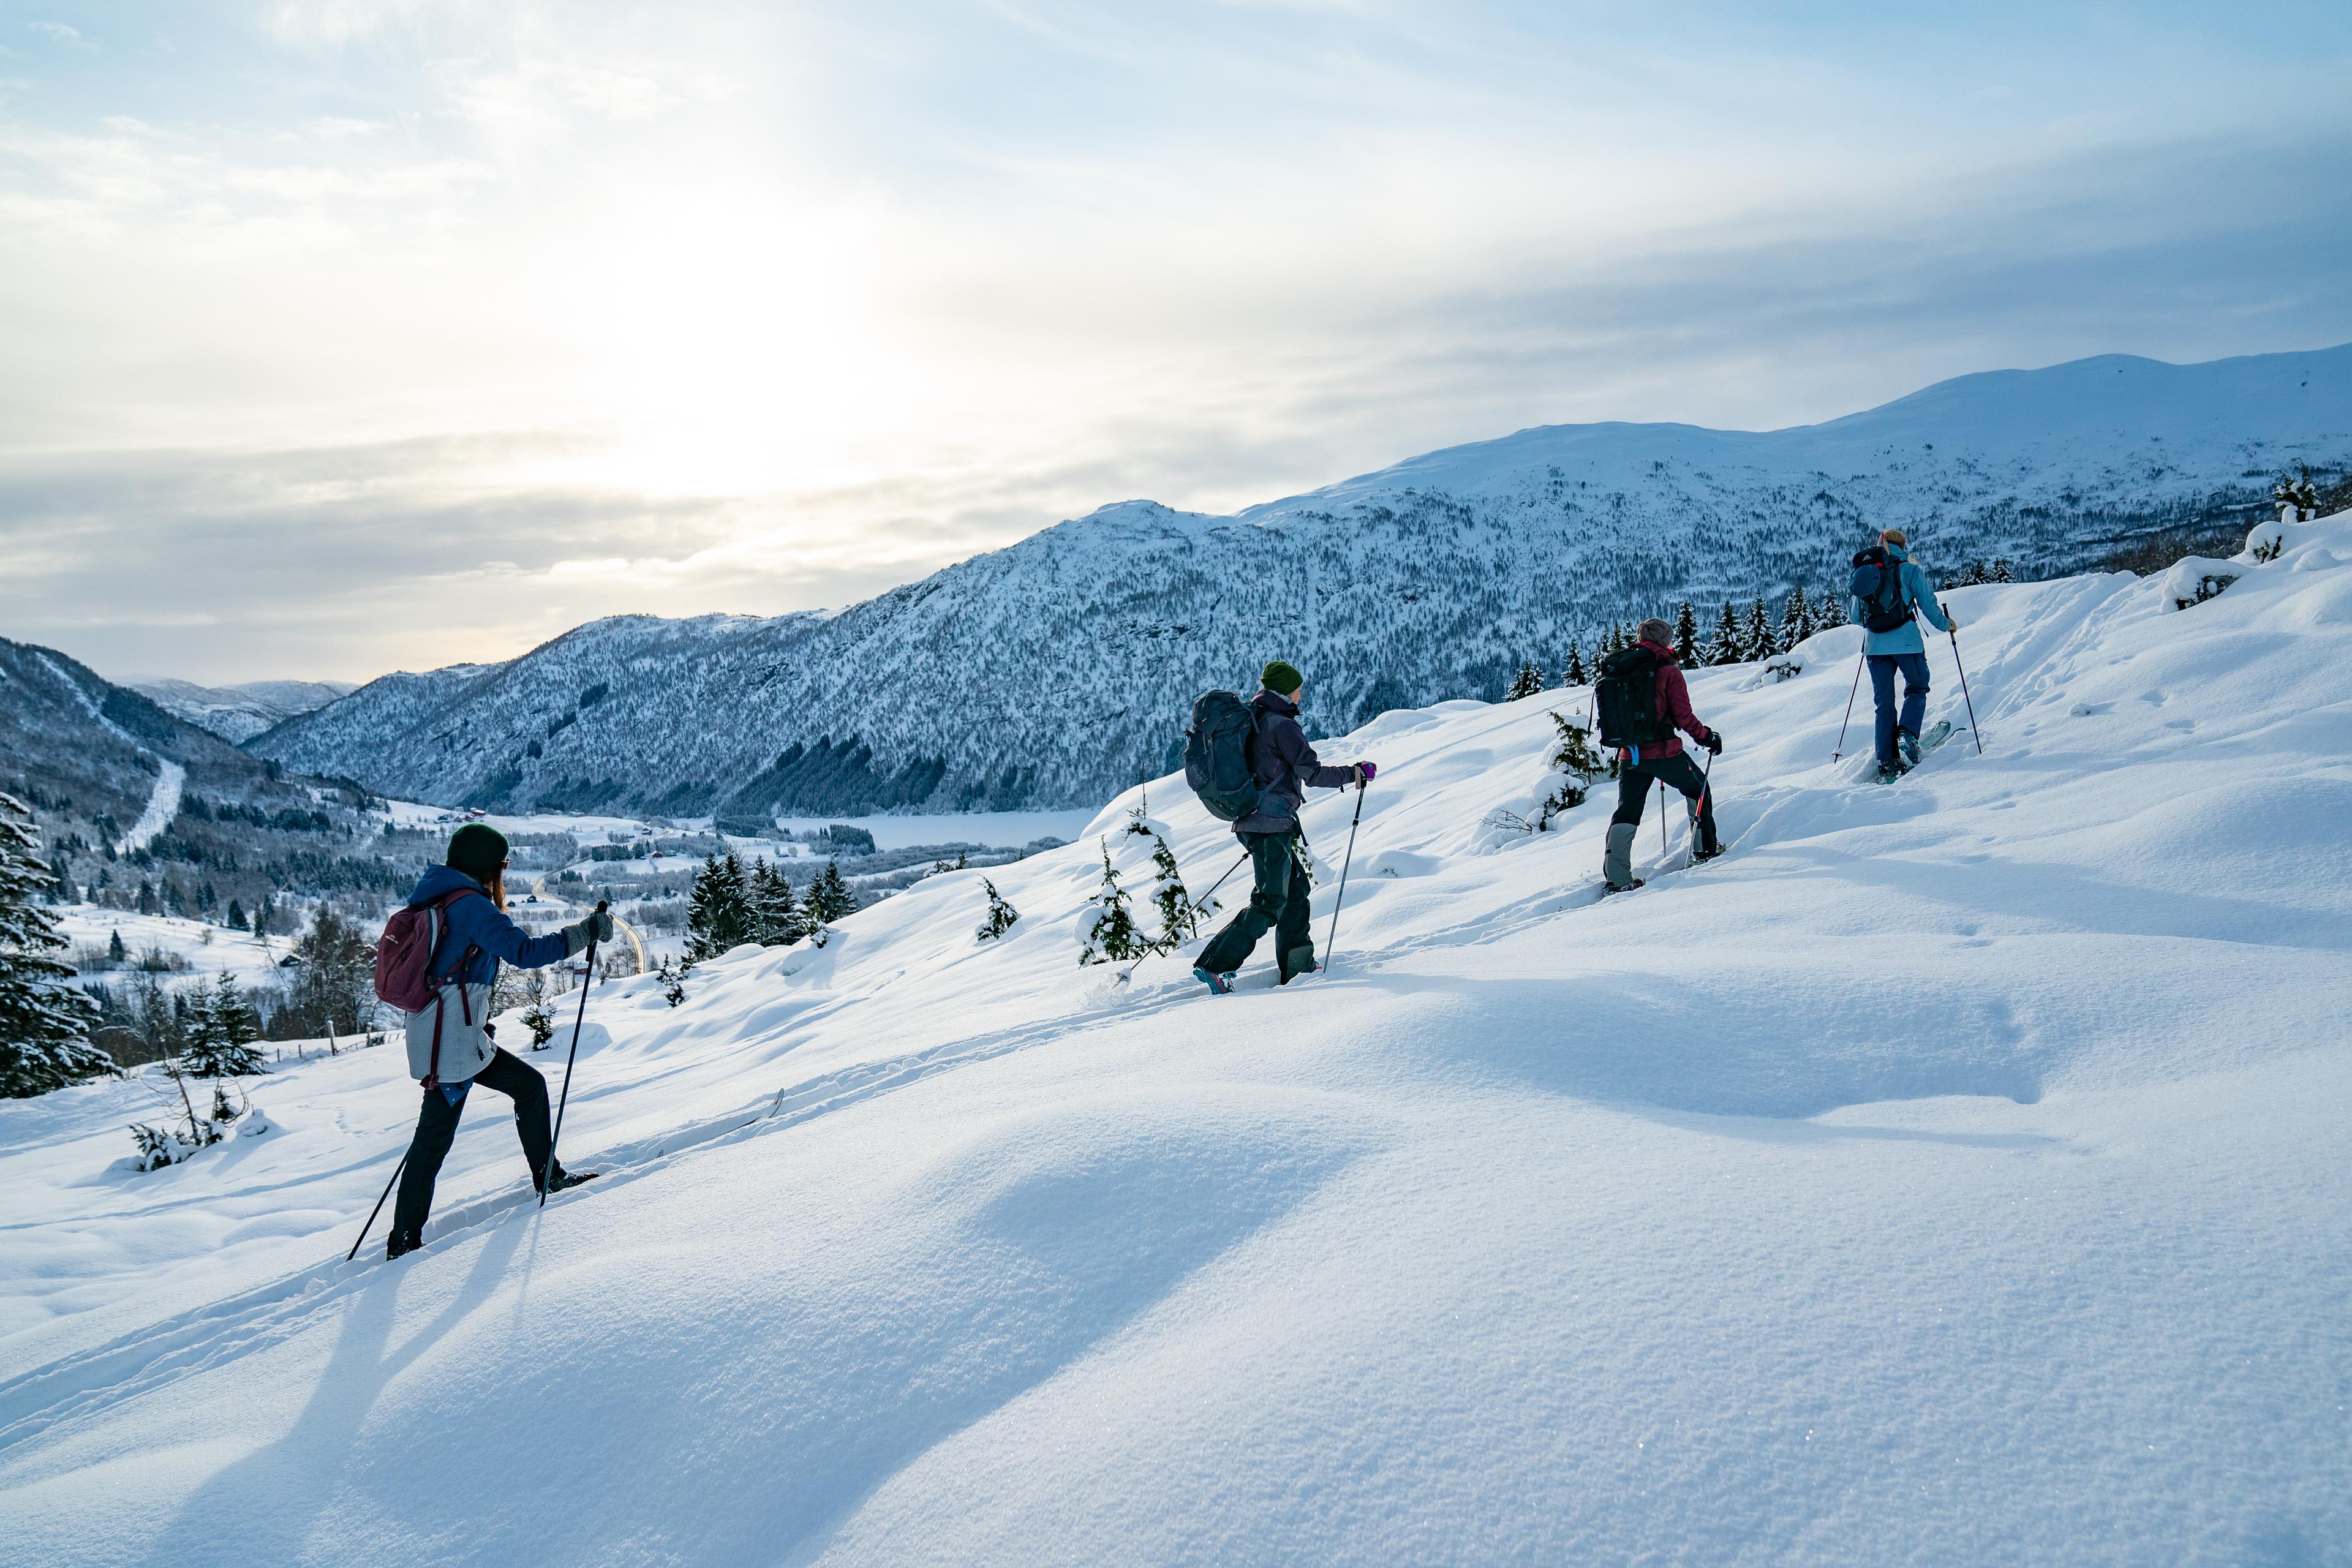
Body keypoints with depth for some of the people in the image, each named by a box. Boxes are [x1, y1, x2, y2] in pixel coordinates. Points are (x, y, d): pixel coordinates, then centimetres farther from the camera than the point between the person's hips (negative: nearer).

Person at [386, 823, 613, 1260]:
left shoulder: (430, 899, 12)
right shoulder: (472, 906, -16)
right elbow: (524, 951, -24)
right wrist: (586, 931, -17)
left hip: (459, 1038, 10)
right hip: (453, 1046, -10)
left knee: (530, 1084, 17)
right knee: (434, 1140, -2)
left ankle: (547, 1175, 25)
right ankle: (404, 1241, 5)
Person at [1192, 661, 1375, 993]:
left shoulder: (1251, 719, 15)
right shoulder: (1282, 724, -12)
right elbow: (1313, 773, -15)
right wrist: (1356, 773, -4)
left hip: (1250, 820, 10)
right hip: (1272, 824, -10)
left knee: (1296, 888, 17)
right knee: (1271, 902, -9)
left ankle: (1297, 967, 21)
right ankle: (1215, 964, -15)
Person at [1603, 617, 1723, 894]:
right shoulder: (1669, 671, -7)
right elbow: (1684, 716, -10)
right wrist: (1707, 737, 4)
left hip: (1628, 754, 4)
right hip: (1663, 751, -4)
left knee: (1627, 811, 7)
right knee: (1698, 789, 21)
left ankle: (1617, 877, -3)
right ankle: (1705, 848, 28)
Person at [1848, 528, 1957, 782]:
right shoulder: (1910, 570, 0)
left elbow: (1855, 616, 14)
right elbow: (1927, 604, -3)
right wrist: (1945, 624, 14)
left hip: (1875, 645, 3)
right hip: (1906, 642, -3)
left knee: (1884, 703, 8)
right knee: (1917, 689, 16)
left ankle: (1886, 763, 3)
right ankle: (1907, 735, -9)